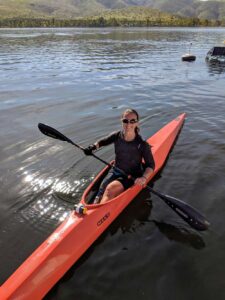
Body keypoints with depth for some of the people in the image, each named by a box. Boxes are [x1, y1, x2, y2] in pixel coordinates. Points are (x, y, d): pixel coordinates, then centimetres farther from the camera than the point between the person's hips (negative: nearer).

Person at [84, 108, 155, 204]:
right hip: (115, 172, 4)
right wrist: (93, 147, -10)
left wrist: (144, 177, -30)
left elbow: (151, 165, -12)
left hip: (131, 177, -4)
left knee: (111, 189, -29)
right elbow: (102, 142, 11)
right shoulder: (117, 136, -7)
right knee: (100, 195, -16)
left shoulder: (142, 145, -18)